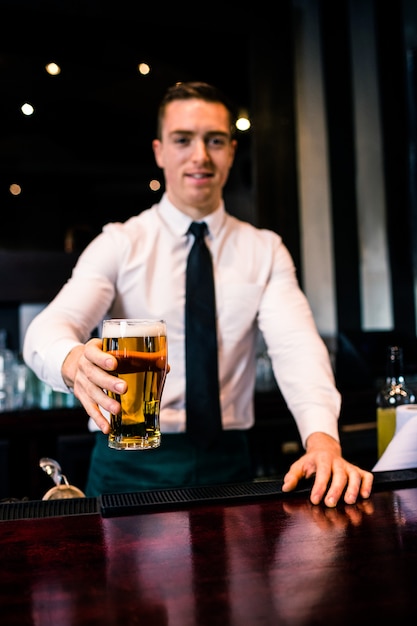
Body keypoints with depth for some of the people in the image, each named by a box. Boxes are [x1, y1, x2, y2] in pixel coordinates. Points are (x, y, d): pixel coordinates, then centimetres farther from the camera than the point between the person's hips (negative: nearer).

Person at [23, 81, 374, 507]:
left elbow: (296, 345, -9)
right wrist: (74, 360, -39)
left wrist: (322, 439, -28)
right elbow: (47, 328, -14)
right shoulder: (119, 244, 0)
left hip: (228, 463, 1)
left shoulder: (265, 251, 5)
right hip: (129, 467, -1)